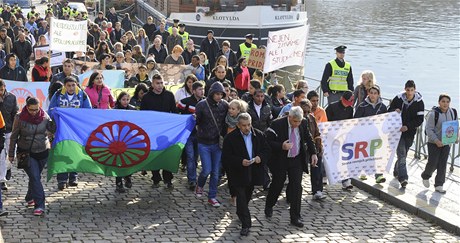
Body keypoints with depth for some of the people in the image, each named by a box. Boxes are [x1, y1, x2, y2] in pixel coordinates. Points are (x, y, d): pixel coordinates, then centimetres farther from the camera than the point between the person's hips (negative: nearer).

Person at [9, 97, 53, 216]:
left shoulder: (44, 116, -5)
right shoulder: (19, 118, -10)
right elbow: (14, 137, -1)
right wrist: (11, 154, 3)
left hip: (42, 151, 3)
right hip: (26, 153, -3)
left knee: (35, 177, 14)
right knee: (35, 177, -13)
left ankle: (30, 198, 38)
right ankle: (39, 206, -15)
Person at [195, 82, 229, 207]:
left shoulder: (224, 105, -2)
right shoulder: (202, 105, -10)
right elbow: (196, 121, -4)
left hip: (218, 143, 3)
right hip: (204, 143, -3)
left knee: (216, 171, 6)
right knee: (207, 170, -4)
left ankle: (212, 197, 19)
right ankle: (199, 185, 28)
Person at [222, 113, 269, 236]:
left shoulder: (259, 135, 0)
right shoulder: (230, 138, -12)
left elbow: (266, 150, 8)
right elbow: (226, 157, -12)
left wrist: (260, 157, -14)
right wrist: (240, 162, -25)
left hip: (253, 173, 4)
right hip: (238, 174, -4)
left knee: (247, 196, 20)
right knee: (241, 197, -7)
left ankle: (241, 214, 46)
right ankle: (245, 224, -3)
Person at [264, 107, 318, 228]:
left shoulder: (303, 123, -6)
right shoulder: (277, 124, -20)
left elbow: (308, 138, 11)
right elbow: (267, 141, -17)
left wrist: (313, 153, 2)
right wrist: (281, 146, -30)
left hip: (297, 160, 3)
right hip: (280, 161, -3)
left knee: (296, 187, -3)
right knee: (277, 185, 13)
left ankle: (295, 217, 4)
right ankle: (268, 207, 41)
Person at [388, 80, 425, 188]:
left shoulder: (419, 102, -6)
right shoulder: (398, 99, -6)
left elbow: (420, 119, -8)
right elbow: (389, 111, 5)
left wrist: (408, 126, -19)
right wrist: (395, 111, -19)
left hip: (410, 132, 2)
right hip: (398, 130, -2)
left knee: (403, 154, 15)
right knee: (401, 154, -12)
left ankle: (397, 171, 38)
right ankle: (403, 177, -17)